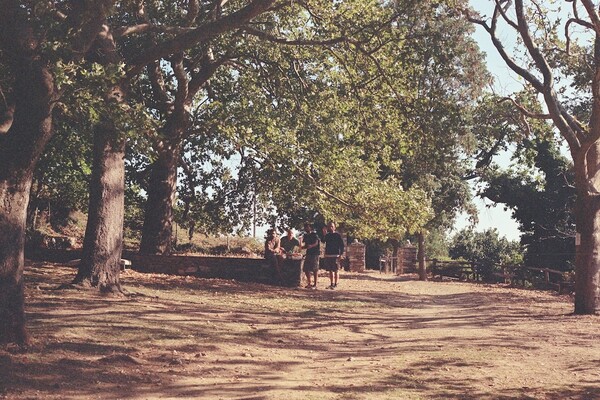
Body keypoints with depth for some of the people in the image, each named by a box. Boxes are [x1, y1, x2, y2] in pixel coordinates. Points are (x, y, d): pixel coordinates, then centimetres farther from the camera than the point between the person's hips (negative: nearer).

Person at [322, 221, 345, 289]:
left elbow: (342, 245, -6)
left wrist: (341, 254, -12)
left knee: (336, 270, -1)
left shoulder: (338, 235, -4)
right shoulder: (327, 235, 12)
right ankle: (332, 284, 17)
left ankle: (335, 284, 2)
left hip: (335, 255, -6)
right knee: (330, 270, 10)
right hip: (328, 255, 6)